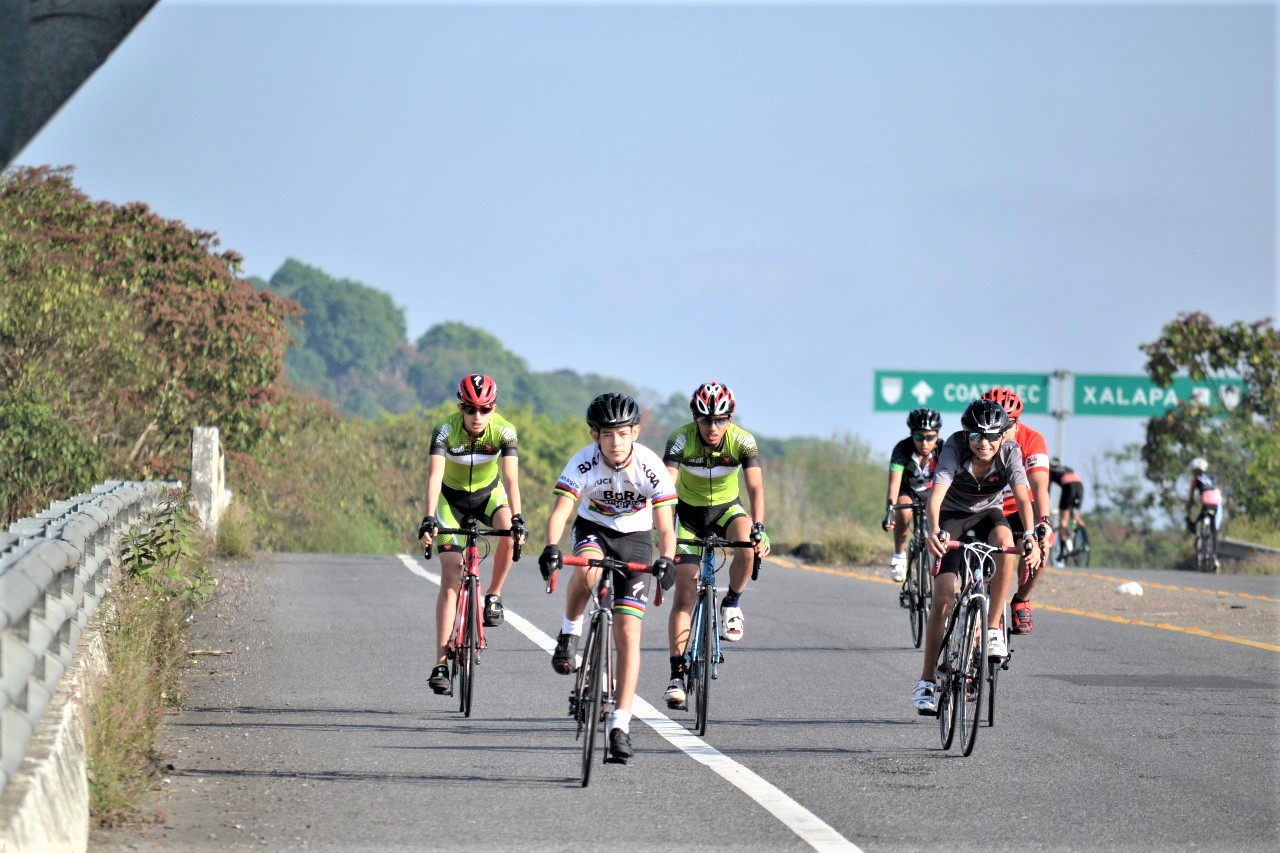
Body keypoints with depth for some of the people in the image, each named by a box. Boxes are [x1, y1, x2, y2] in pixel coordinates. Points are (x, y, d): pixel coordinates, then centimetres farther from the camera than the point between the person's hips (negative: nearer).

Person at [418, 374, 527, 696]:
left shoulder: (504, 430, -25)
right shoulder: (446, 430, -27)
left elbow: (511, 478, -33)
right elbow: (434, 476, -37)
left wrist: (517, 519, -48)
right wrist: (428, 519, -51)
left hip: (488, 492, 1)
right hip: (452, 497, -1)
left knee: (509, 533, -33)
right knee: (451, 577, -11)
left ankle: (493, 595, -8)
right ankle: (441, 662, -10)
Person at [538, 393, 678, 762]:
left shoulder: (650, 466, -24)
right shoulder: (584, 463, -24)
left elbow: (665, 526, -27)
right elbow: (559, 511, -33)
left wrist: (666, 560, -46)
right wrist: (551, 548, -51)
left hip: (634, 538, 0)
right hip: (593, 528, 0)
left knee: (628, 633, -10)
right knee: (587, 569, -38)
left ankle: (620, 725, -7)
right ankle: (570, 632, -9)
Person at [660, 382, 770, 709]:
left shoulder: (743, 441, -23)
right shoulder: (681, 440, -25)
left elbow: (755, 487, -30)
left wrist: (758, 528, -46)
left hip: (727, 509, 1)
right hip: (689, 512, -1)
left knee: (748, 546, -34)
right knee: (684, 596, -9)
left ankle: (731, 605, -7)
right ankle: (677, 676, -7)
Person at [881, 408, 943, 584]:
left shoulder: (943, 450, -28)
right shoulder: (902, 450, -31)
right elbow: (894, 483, -40)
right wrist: (888, 514, -53)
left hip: (932, 490, 2)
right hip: (908, 489, -2)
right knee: (904, 510, -33)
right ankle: (899, 556, -14)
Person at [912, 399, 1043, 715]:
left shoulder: (1010, 452, -24)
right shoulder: (955, 448, -28)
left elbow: (1023, 498, -35)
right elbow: (936, 493, -41)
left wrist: (1030, 536, -53)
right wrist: (934, 531, -59)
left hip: (988, 512, 1)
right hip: (953, 516, -1)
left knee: (1005, 543, -35)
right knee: (943, 598, -12)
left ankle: (994, 629, -22)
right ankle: (927, 680, -1)